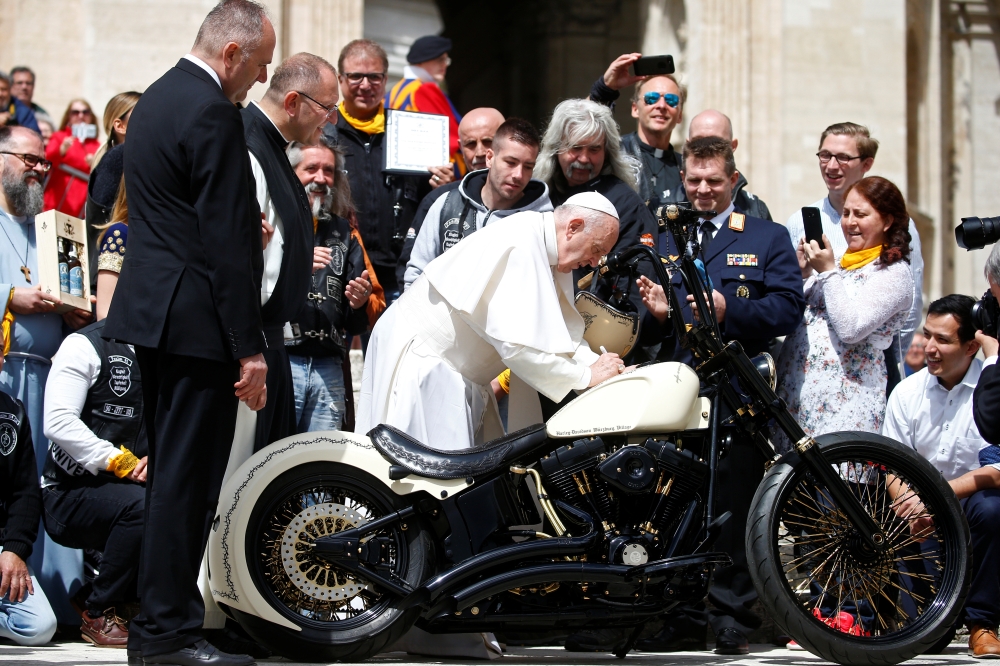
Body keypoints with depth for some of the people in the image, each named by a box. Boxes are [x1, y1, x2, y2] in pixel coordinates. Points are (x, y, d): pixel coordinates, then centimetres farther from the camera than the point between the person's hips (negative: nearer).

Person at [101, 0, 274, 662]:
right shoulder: (214, 113, -16)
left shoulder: (156, 99, 15)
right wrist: (250, 348, -18)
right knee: (188, 477, -6)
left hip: (151, 310, 10)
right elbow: (227, 241, -19)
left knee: (169, 470, 16)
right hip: (196, 321, -10)